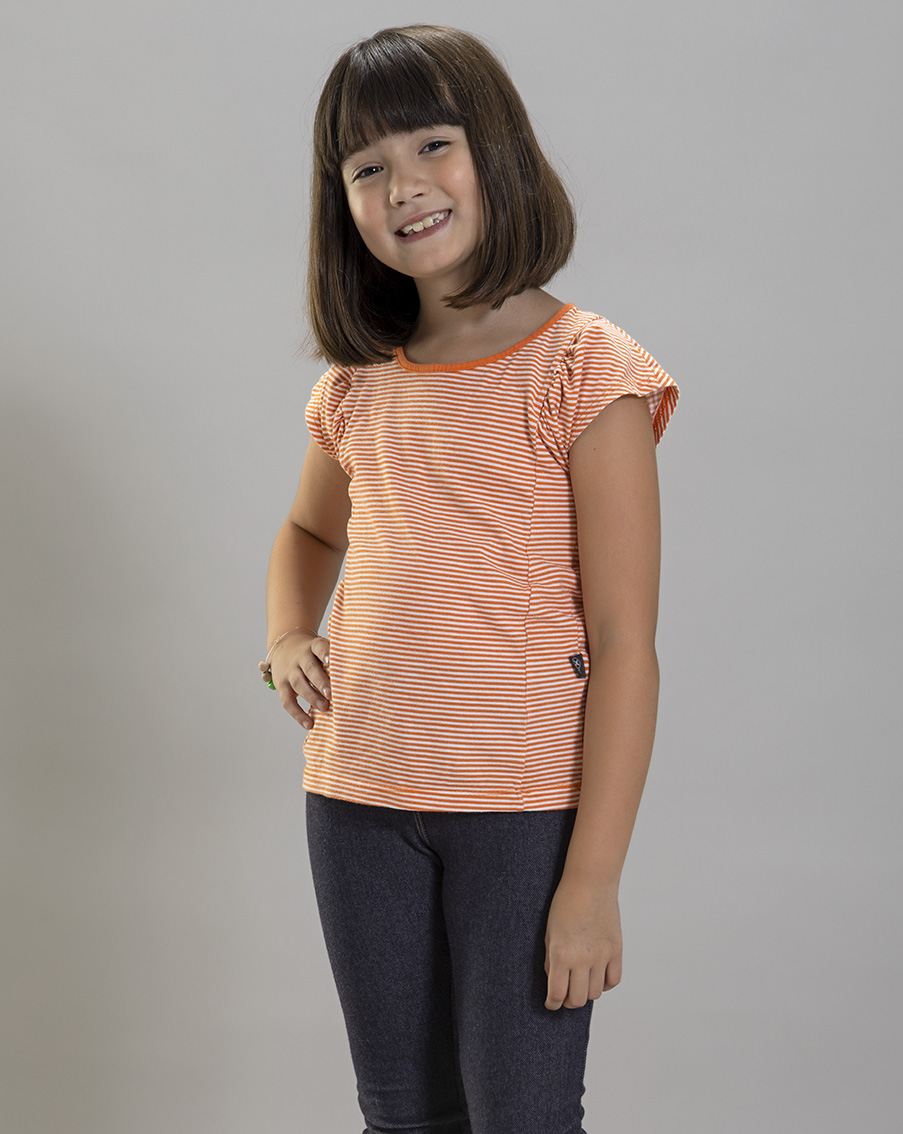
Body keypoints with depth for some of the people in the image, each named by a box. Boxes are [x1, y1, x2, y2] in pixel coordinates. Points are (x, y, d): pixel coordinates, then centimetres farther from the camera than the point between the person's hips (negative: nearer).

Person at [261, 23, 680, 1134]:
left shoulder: (586, 370, -10)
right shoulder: (357, 384, 7)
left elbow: (623, 643, -12)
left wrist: (594, 878, -15)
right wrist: (287, 638, 7)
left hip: (526, 805, -5)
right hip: (357, 798, 5)